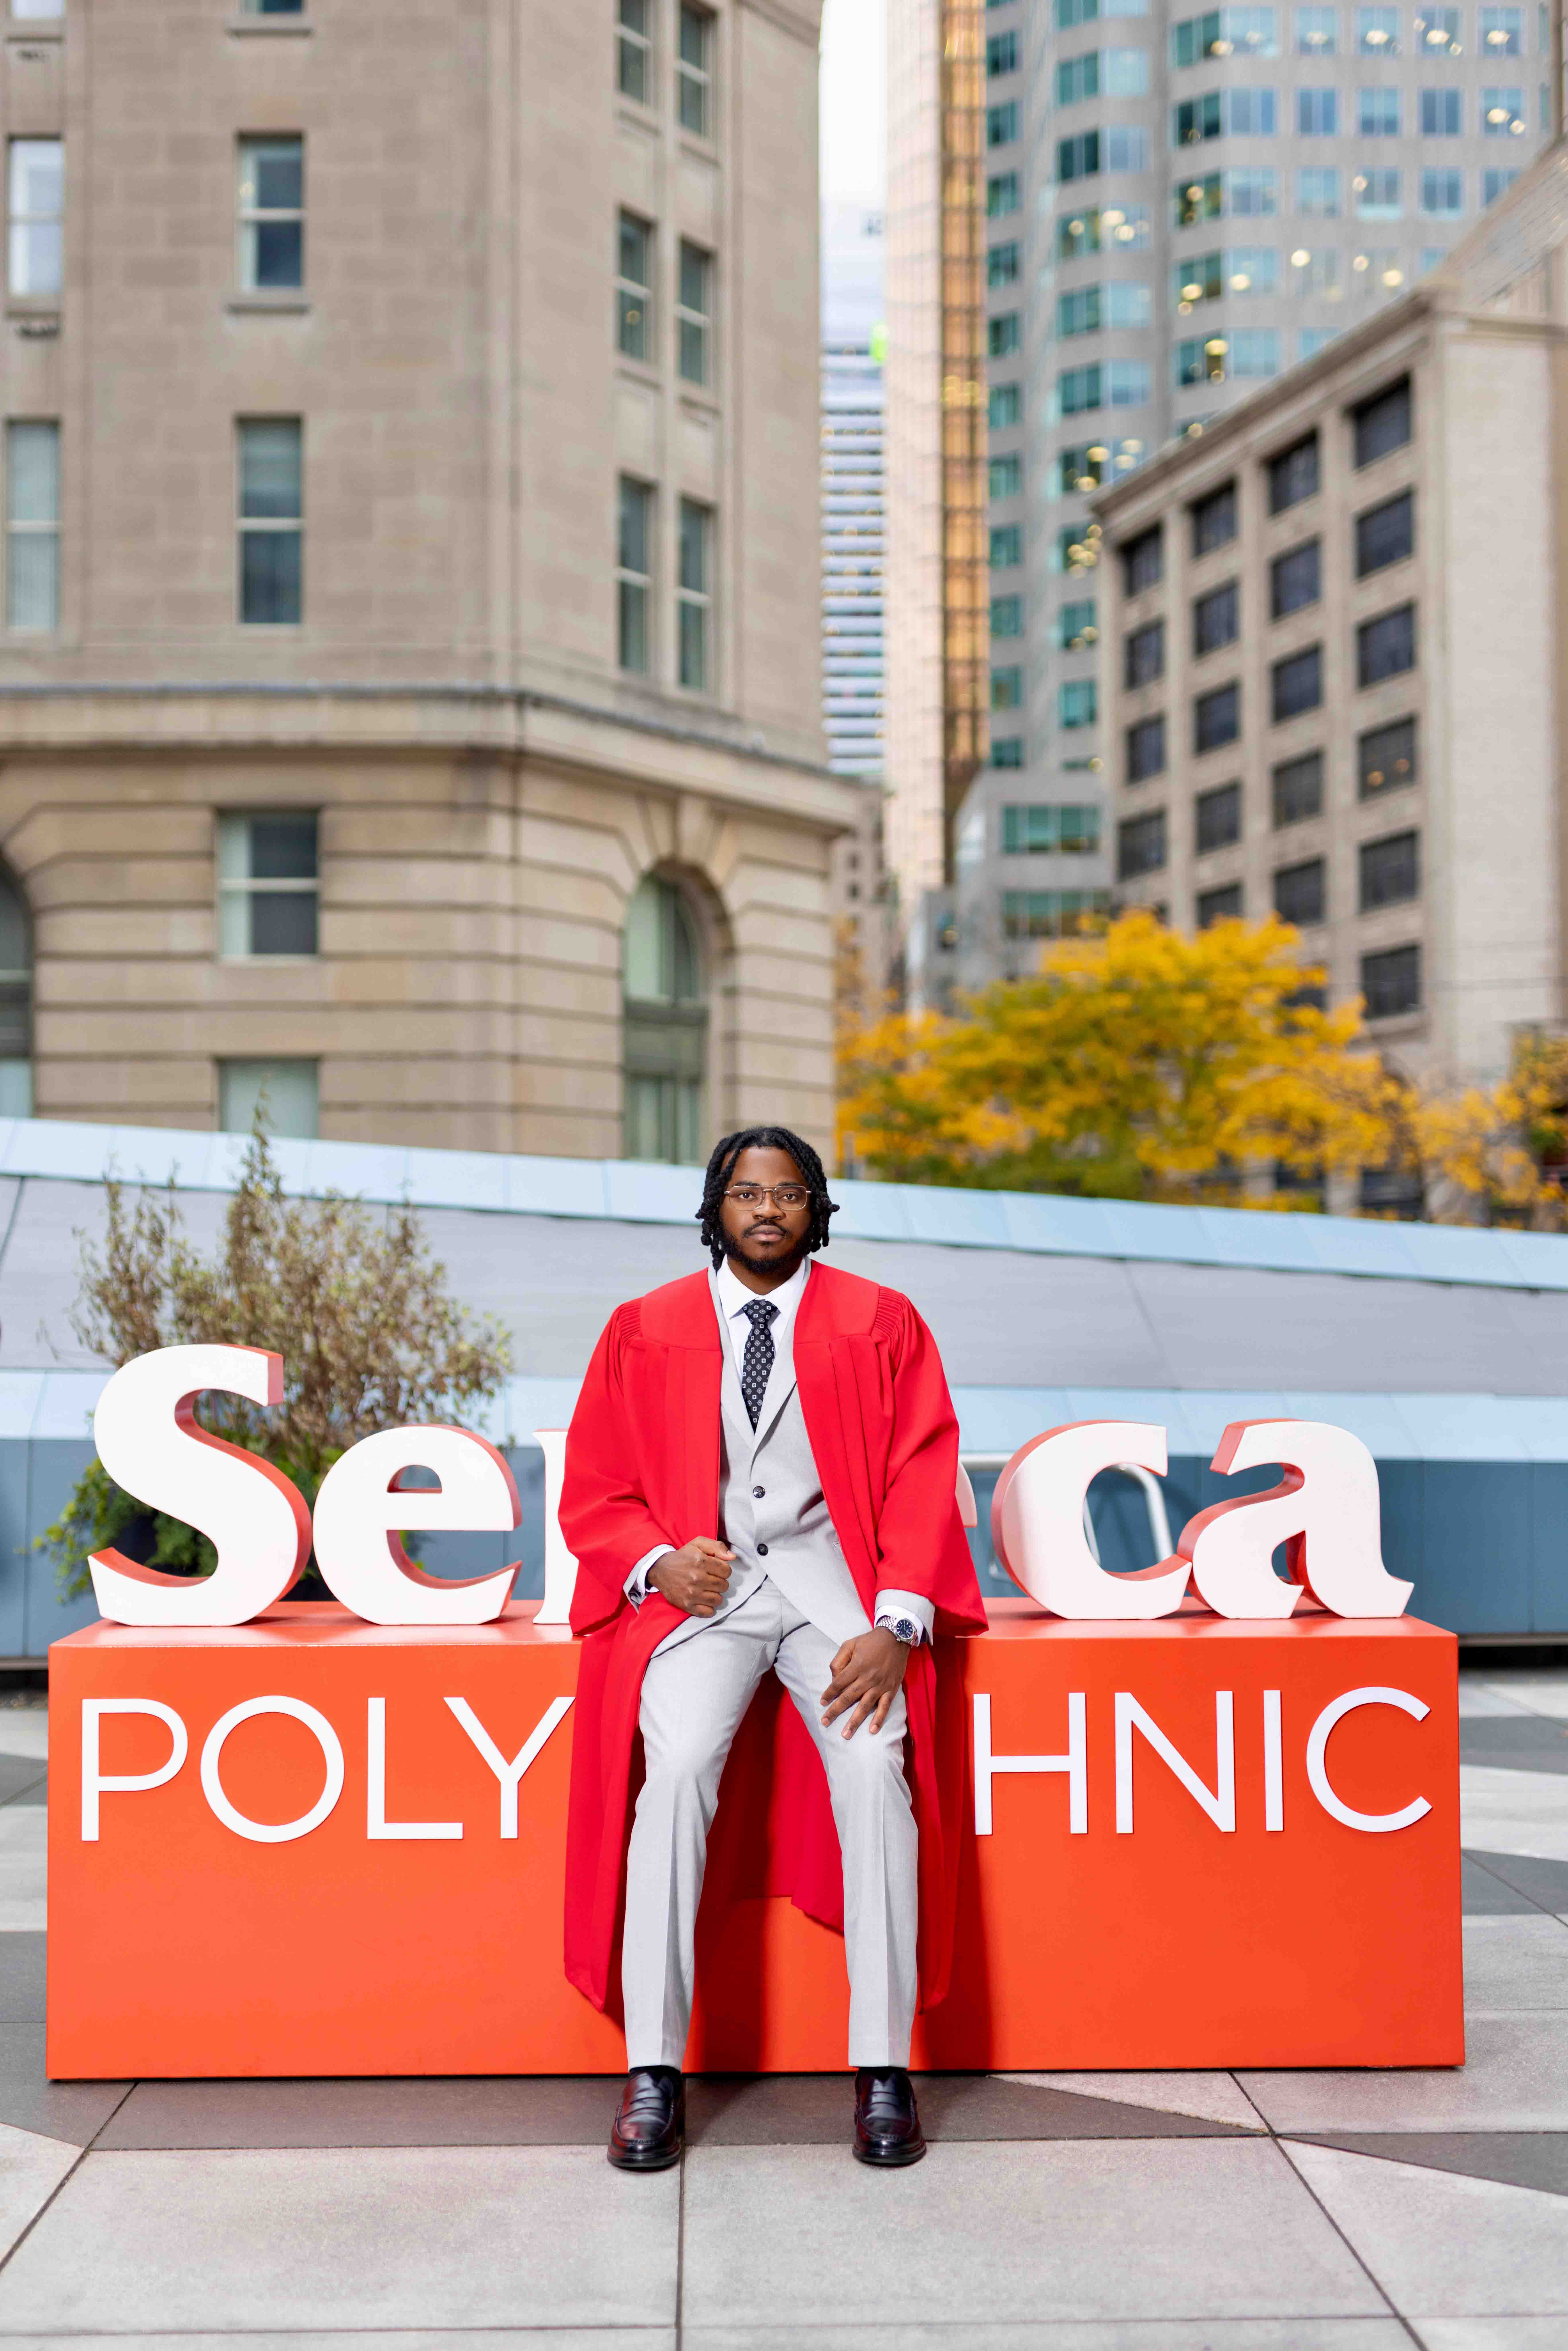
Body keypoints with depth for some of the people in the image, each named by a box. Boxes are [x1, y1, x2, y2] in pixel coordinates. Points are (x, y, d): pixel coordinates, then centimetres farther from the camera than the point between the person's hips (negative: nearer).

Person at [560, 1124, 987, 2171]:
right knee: (676, 1767, -27)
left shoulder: (882, 1323, 8)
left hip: (834, 1572, 0)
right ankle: (654, 2069, -18)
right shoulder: (644, 1330, 11)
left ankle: (884, 2071, -19)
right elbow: (594, 1493, 11)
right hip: (700, 1578, 1)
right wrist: (658, 1564, -10)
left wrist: (896, 1624, -12)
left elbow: (923, 1484, 2)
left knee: (877, 1763, -27)